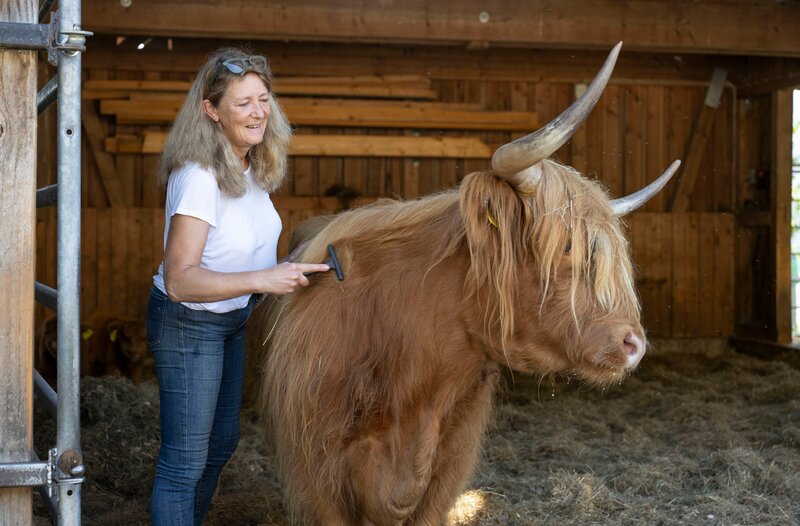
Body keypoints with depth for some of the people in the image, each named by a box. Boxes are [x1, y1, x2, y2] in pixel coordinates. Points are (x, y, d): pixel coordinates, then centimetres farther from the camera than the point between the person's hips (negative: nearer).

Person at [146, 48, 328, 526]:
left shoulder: (251, 167, -2)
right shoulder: (199, 177, -28)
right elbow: (179, 280, -34)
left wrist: (291, 272, 6)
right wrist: (262, 280, -40)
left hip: (232, 319, 9)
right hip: (187, 324, -9)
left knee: (222, 442, 23)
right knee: (186, 460, 0)